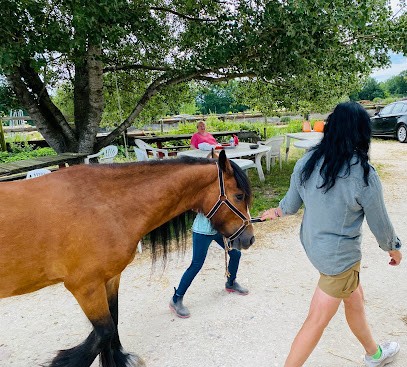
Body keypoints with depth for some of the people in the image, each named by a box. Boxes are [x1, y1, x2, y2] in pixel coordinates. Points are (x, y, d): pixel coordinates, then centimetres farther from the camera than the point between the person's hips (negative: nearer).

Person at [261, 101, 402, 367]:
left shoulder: (307, 162, -9)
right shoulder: (364, 175, -23)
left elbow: (292, 203, 4)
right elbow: (380, 223, -10)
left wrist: (277, 211, 27)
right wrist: (394, 248, 10)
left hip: (312, 244, 7)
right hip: (339, 256, -7)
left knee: (354, 298, 28)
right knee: (318, 320, 10)